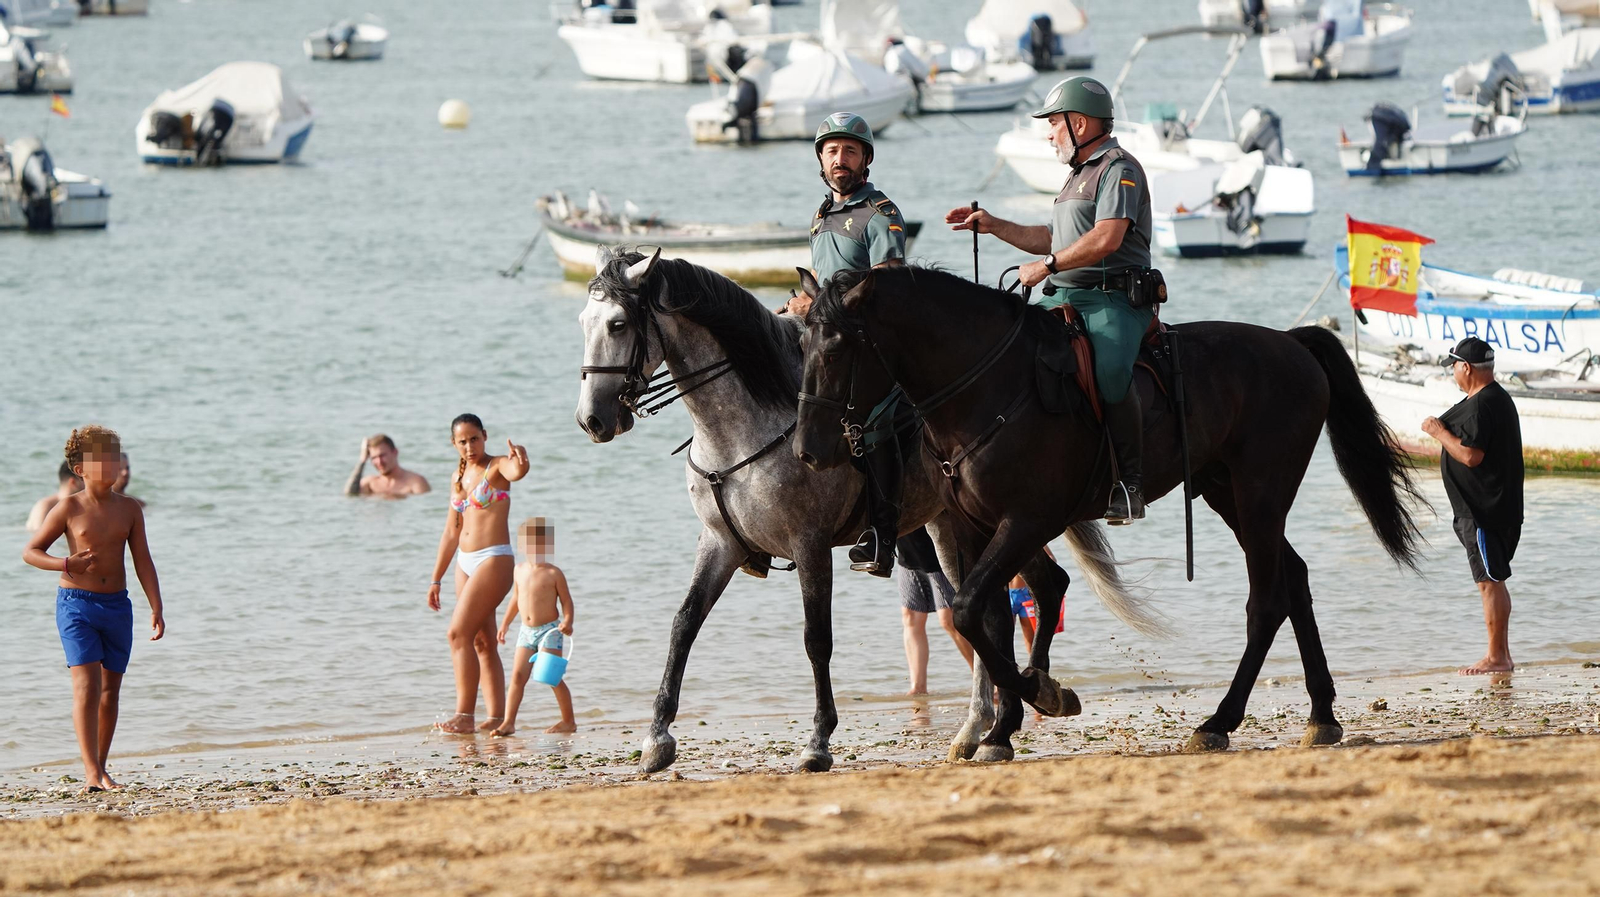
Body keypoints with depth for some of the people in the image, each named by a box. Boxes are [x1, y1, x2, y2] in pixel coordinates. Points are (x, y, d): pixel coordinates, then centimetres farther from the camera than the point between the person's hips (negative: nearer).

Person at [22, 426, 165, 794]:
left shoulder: (129, 509, 6)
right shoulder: (69, 509, -3)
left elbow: (143, 561, 6)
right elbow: (30, 551, 2)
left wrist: (156, 609, -3)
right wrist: (67, 563, -16)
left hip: (116, 605, 4)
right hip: (76, 602, -4)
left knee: (110, 691, 8)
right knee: (86, 686, -14)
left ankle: (100, 771, 18)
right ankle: (92, 772, -18)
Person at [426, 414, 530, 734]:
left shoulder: (497, 467, -6)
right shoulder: (459, 477, 15)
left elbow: (517, 472, -32)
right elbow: (451, 533, 21)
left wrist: (520, 462, -57)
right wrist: (436, 579, 21)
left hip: (494, 561, -8)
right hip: (466, 563, 8)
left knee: (459, 633, -16)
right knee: (482, 642, 7)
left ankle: (464, 716, -16)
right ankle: (496, 716, 8)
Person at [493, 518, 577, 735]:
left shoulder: (553, 574, -8)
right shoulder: (520, 570, 9)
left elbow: (566, 601, -5)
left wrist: (567, 621, -22)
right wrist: (505, 624, 24)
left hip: (549, 630, -5)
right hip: (526, 632, 5)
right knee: (517, 676, -2)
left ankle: (569, 721, 6)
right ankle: (508, 722, -2)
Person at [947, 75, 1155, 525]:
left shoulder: (1119, 169, -6)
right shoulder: (1079, 175, 26)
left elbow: (1107, 238, -20)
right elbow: (1052, 239, 34)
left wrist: (1048, 265, -17)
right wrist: (993, 226, 27)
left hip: (1113, 300, -10)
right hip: (1066, 298, 10)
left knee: (1111, 374, -31)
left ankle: (1129, 484, -24)